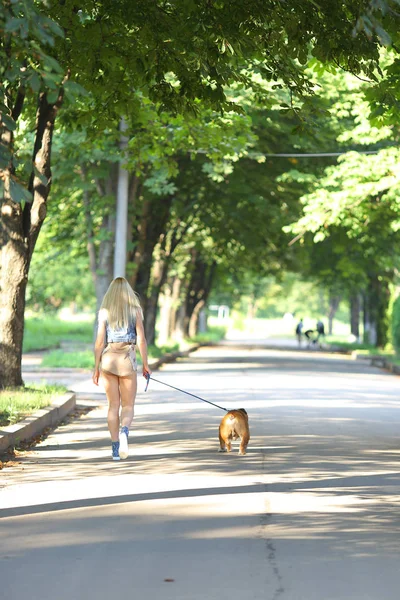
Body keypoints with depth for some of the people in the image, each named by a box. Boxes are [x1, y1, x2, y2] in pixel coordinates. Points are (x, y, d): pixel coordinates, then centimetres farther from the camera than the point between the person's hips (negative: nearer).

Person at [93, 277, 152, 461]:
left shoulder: (104, 312, 2)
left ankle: (115, 448, 7)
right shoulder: (135, 311, 1)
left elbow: (99, 341, -1)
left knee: (113, 405, 9)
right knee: (128, 405, 7)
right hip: (127, 359, -1)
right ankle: (124, 432, -24)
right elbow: (141, 340, -1)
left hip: (108, 358, 1)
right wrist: (146, 365, 6)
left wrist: (96, 368, 3)